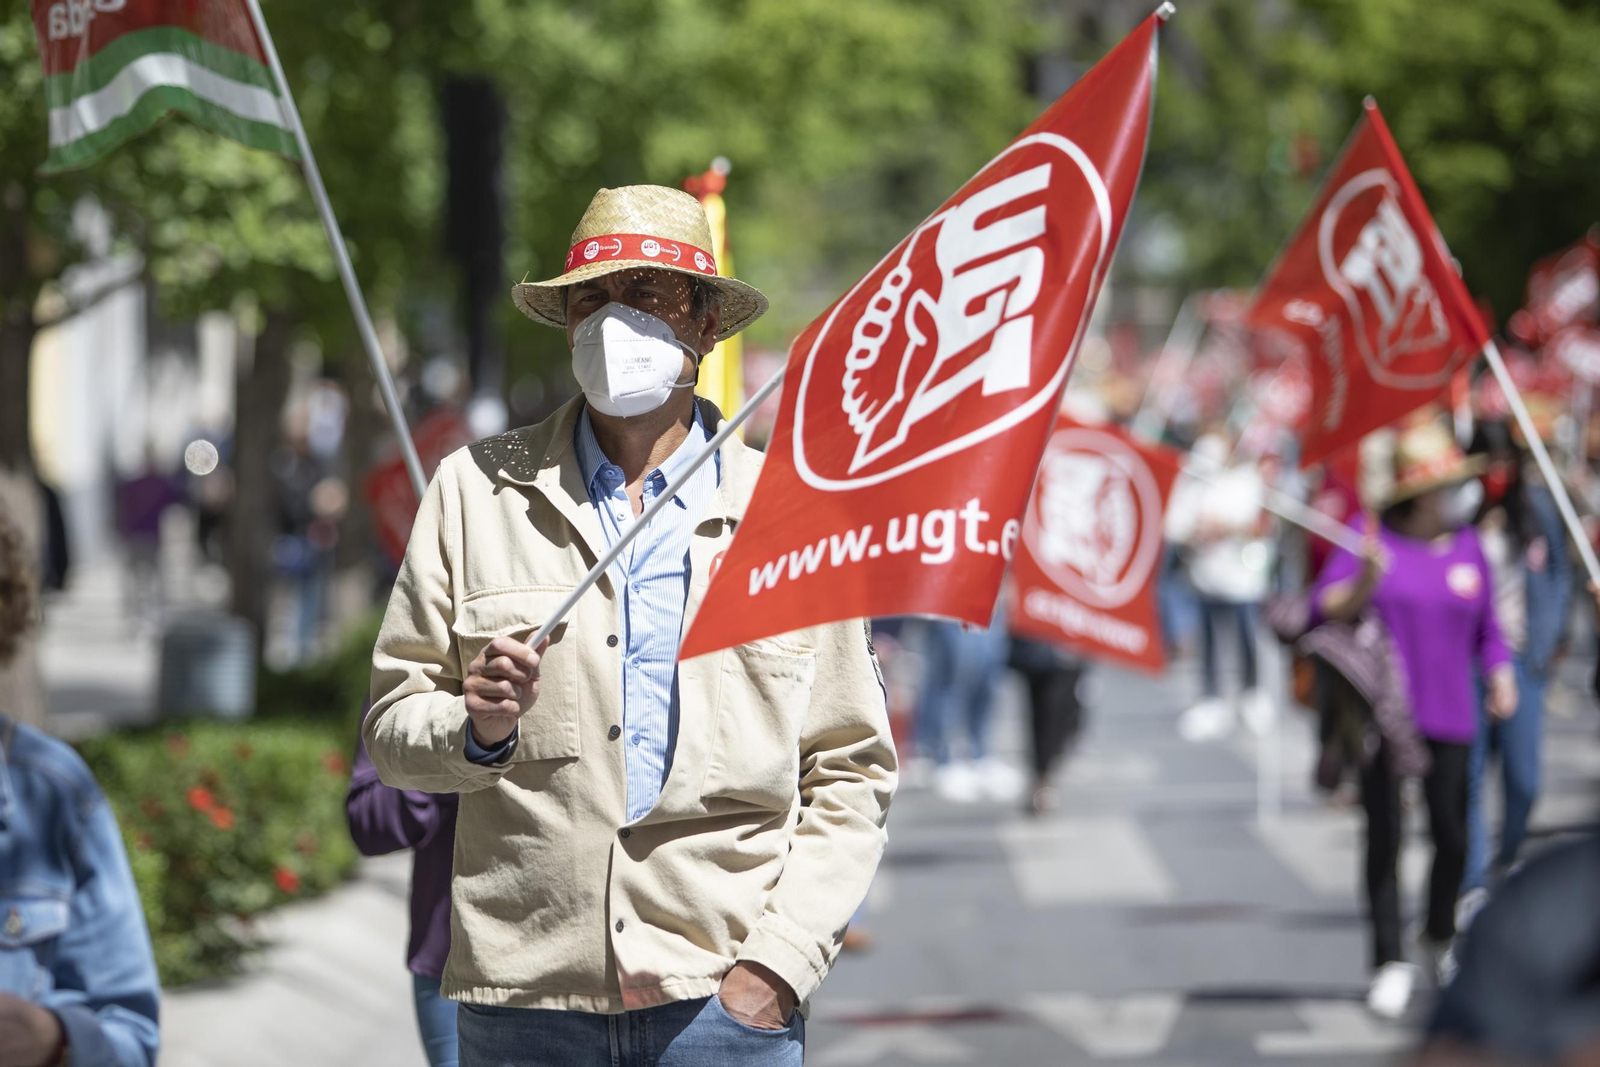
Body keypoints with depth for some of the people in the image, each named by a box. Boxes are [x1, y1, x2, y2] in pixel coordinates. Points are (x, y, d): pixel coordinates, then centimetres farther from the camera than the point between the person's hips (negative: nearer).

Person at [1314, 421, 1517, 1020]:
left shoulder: (1467, 545, 7)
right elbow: (1328, 607, -8)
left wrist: (1501, 677, 3)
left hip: (1449, 717, 3)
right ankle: (1390, 964, 5)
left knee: (1451, 835, 4)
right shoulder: (1372, 537, -4)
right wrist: (1363, 583, -26)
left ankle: (1441, 938, 29)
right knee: (1384, 838, -2)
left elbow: (1486, 626, 16)